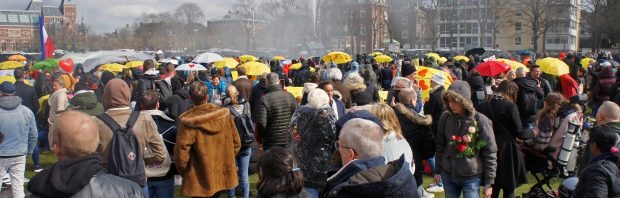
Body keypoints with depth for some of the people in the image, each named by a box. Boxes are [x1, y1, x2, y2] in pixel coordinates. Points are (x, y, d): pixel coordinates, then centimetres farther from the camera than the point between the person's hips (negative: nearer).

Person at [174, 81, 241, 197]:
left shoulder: (188, 123, -20)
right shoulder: (225, 114, -8)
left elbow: (181, 153, -16)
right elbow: (236, 143, 0)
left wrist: (184, 172, 3)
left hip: (200, 181, -4)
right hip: (223, 175, 4)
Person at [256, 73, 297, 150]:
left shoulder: (265, 99, -18)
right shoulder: (290, 96, -2)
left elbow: (261, 123, -21)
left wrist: (259, 138, -4)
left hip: (271, 142, -4)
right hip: (289, 140, 4)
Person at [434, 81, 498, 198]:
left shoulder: (480, 121, -13)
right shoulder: (445, 117, -3)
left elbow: (490, 153, -8)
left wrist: (489, 183, -6)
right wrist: (438, 170, 11)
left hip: (472, 177, -3)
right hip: (448, 175, 4)